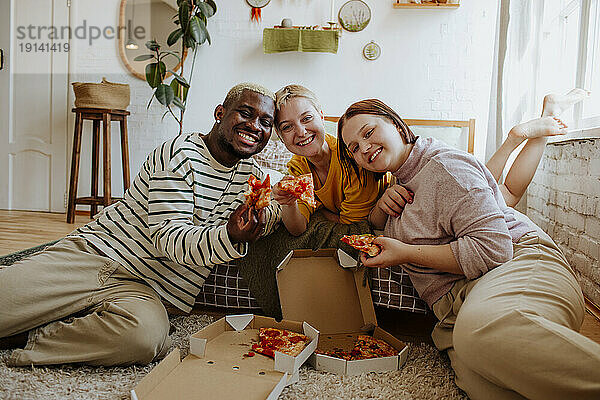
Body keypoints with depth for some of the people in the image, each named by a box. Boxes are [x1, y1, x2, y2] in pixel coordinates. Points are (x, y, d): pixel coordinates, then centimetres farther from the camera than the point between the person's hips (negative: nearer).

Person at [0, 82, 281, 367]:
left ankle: (36, 338, -13)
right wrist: (228, 237, -34)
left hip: (142, 289, 4)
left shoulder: (251, 176, 12)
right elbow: (167, 238, -15)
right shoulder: (179, 154, -8)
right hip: (93, 253, -3)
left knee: (147, 334, -32)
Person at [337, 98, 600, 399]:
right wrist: (381, 207, 21)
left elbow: (492, 248, -13)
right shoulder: (401, 185, 24)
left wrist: (406, 254, -8)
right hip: (456, 305, 5)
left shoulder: (444, 165, -3)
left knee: (482, 327, -43)